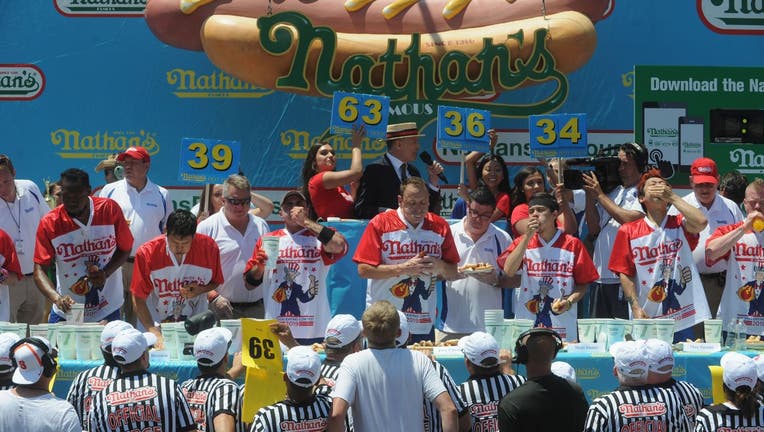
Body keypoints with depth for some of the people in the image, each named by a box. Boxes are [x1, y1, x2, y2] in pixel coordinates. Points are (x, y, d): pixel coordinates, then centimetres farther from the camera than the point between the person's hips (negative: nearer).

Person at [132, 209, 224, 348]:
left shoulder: (208, 247, -13)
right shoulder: (146, 253, -18)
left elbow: (216, 282, 6)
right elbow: (138, 299, -13)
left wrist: (200, 290, -17)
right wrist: (154, 332, -22)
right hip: (157, 325, -1)